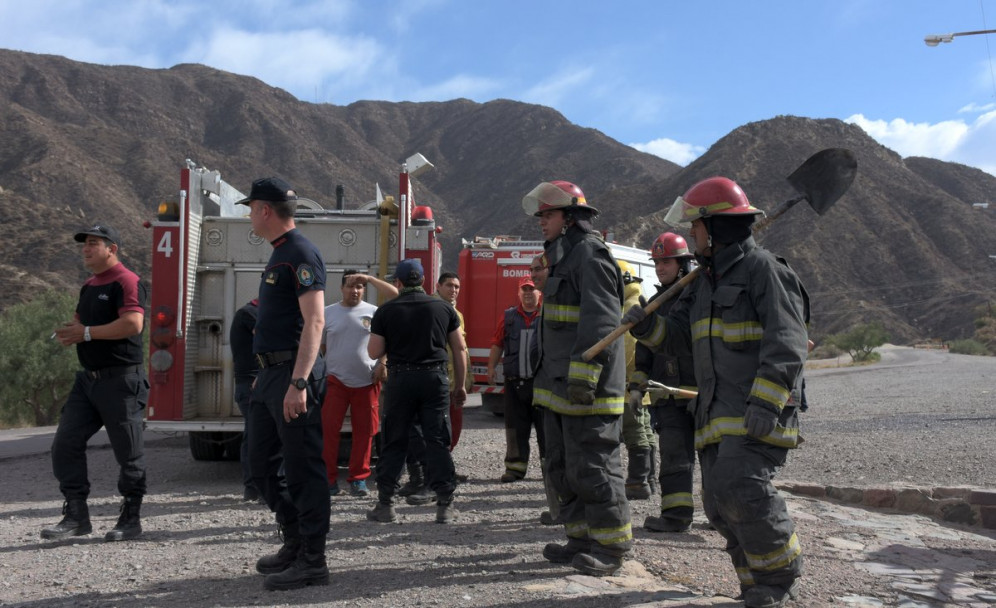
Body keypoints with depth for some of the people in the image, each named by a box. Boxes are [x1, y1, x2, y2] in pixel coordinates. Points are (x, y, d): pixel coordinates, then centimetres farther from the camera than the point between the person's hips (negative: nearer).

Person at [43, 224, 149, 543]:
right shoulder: (89, 286, 17)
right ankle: (76, 515, 11)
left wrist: (87, 333, -18)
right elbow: (80, 322, 26)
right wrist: (69, 332, 1)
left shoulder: (127, 282, -12)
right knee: (65, 444, 4)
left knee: (128, 451, 1)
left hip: (120, 380, -9)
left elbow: (133, 323, -25)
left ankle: (131, 519, 12)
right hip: (88, 378, 9)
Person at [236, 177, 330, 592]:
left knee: (302, 468, -4)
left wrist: (298, 382, -28)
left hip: (293, 374, -10)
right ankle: (295, 542, 26)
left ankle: (312, 561, 3)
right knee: (261, 464, 15)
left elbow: (314, 321, -21)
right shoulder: (278, 254, 18)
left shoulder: (301, 253, -13)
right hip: (271, 375, 10)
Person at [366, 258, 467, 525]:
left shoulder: (386, 311, 0)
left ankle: (385, 504, 11)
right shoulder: (443, 308, 4)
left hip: (400, 380, -1)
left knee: (394, 443, 8)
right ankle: (445, 505, 2)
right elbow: (460, 349, 6)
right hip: (435, 378, 1)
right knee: (437, 442, 3)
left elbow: (374, 352, 0)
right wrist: (460, 385, 13)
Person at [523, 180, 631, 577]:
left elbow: (601, 320, -21)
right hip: (562, 386, 11)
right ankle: (582, 539, 23)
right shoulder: (563, 258, 22)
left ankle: (610, 547, 4)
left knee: (592, 466, -6)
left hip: (587, 388, -11)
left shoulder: (590, 253, -10)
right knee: (564, 467, 14)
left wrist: (584, 376, -26)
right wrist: (548, 375, 25)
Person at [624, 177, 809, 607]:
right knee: (720, 505, 5)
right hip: (718, 414, 8)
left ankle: (781, 573, 1)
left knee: (740, 487, -20)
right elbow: (676, 336, 18)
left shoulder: (763, 270, -7)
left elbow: (786, 346, -15)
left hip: (760, 410, -8)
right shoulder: (706, 281, 20)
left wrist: (765, 405, -24)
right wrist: (647, 325, -3)